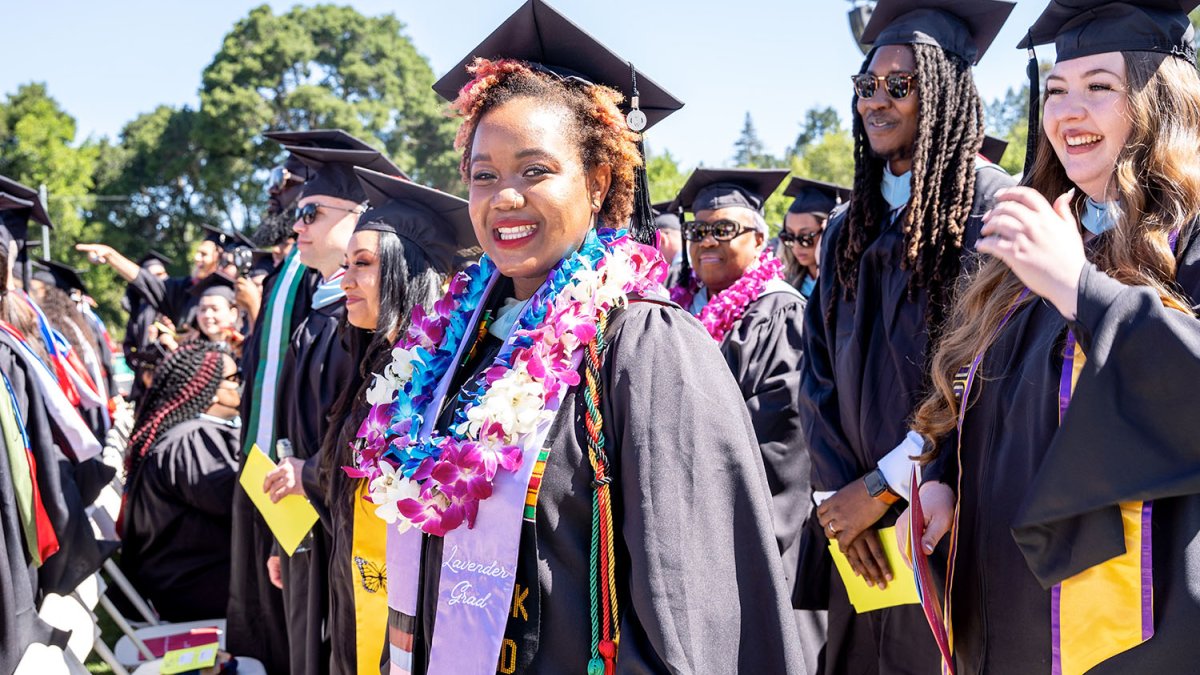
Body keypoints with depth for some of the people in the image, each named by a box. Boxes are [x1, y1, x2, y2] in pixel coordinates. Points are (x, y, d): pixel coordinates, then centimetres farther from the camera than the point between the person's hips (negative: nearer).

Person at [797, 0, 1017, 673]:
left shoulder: (994, 205, -9)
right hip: (859, 521, 6)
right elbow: (821, 371, 11)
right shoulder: (850, 230, 12)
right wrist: (838, 492, -3)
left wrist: (881, 487, -13)